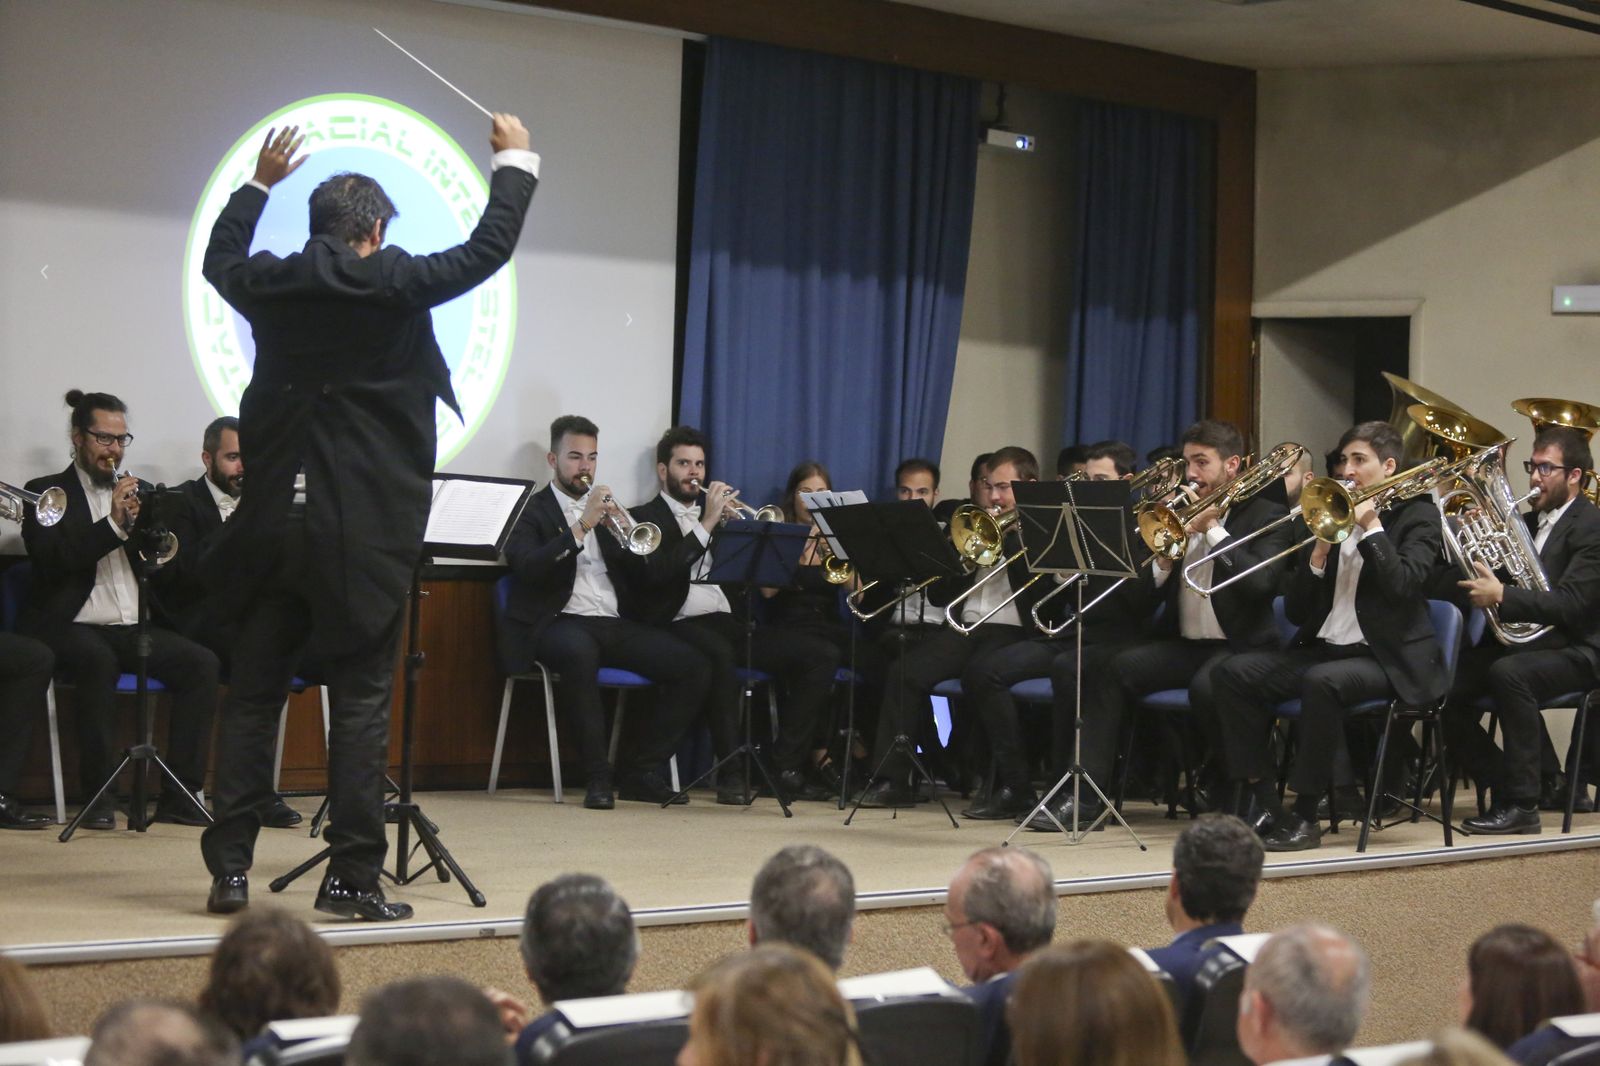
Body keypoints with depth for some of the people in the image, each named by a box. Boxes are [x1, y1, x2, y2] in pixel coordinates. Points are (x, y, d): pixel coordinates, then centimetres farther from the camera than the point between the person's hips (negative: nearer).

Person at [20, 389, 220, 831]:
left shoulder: (136, 492, 22)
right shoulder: (47, 493, 6)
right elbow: (50, 559, -10)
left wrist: (140, 526, -5)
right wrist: (112, 524, -17)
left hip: (133, 628, 5)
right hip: (75, 626, -5)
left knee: (201, 662, -21)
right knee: (98, 659, -38)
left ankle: (179, 794, -19)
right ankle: (98, 795, -31)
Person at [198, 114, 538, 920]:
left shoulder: (273, 285, 3)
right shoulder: (395, 286, -9)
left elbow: (220, 260, 25)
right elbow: (488, 249, -1)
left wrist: (259, 182, 38)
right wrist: (514, 162, 14)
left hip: (274, 522, 4)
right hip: (366, 532, -4)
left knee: (252, 696, 9)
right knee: (360, 702, 0)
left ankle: (229, 868, 8)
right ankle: (352, 876, -1)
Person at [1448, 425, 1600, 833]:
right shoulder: (1529, 521, 16)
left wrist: (1502, 596, -30)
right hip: (1520, 643, 8)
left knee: (1509, 672, -36)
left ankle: (1521, 804, -31)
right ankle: (1503, 783, 3)